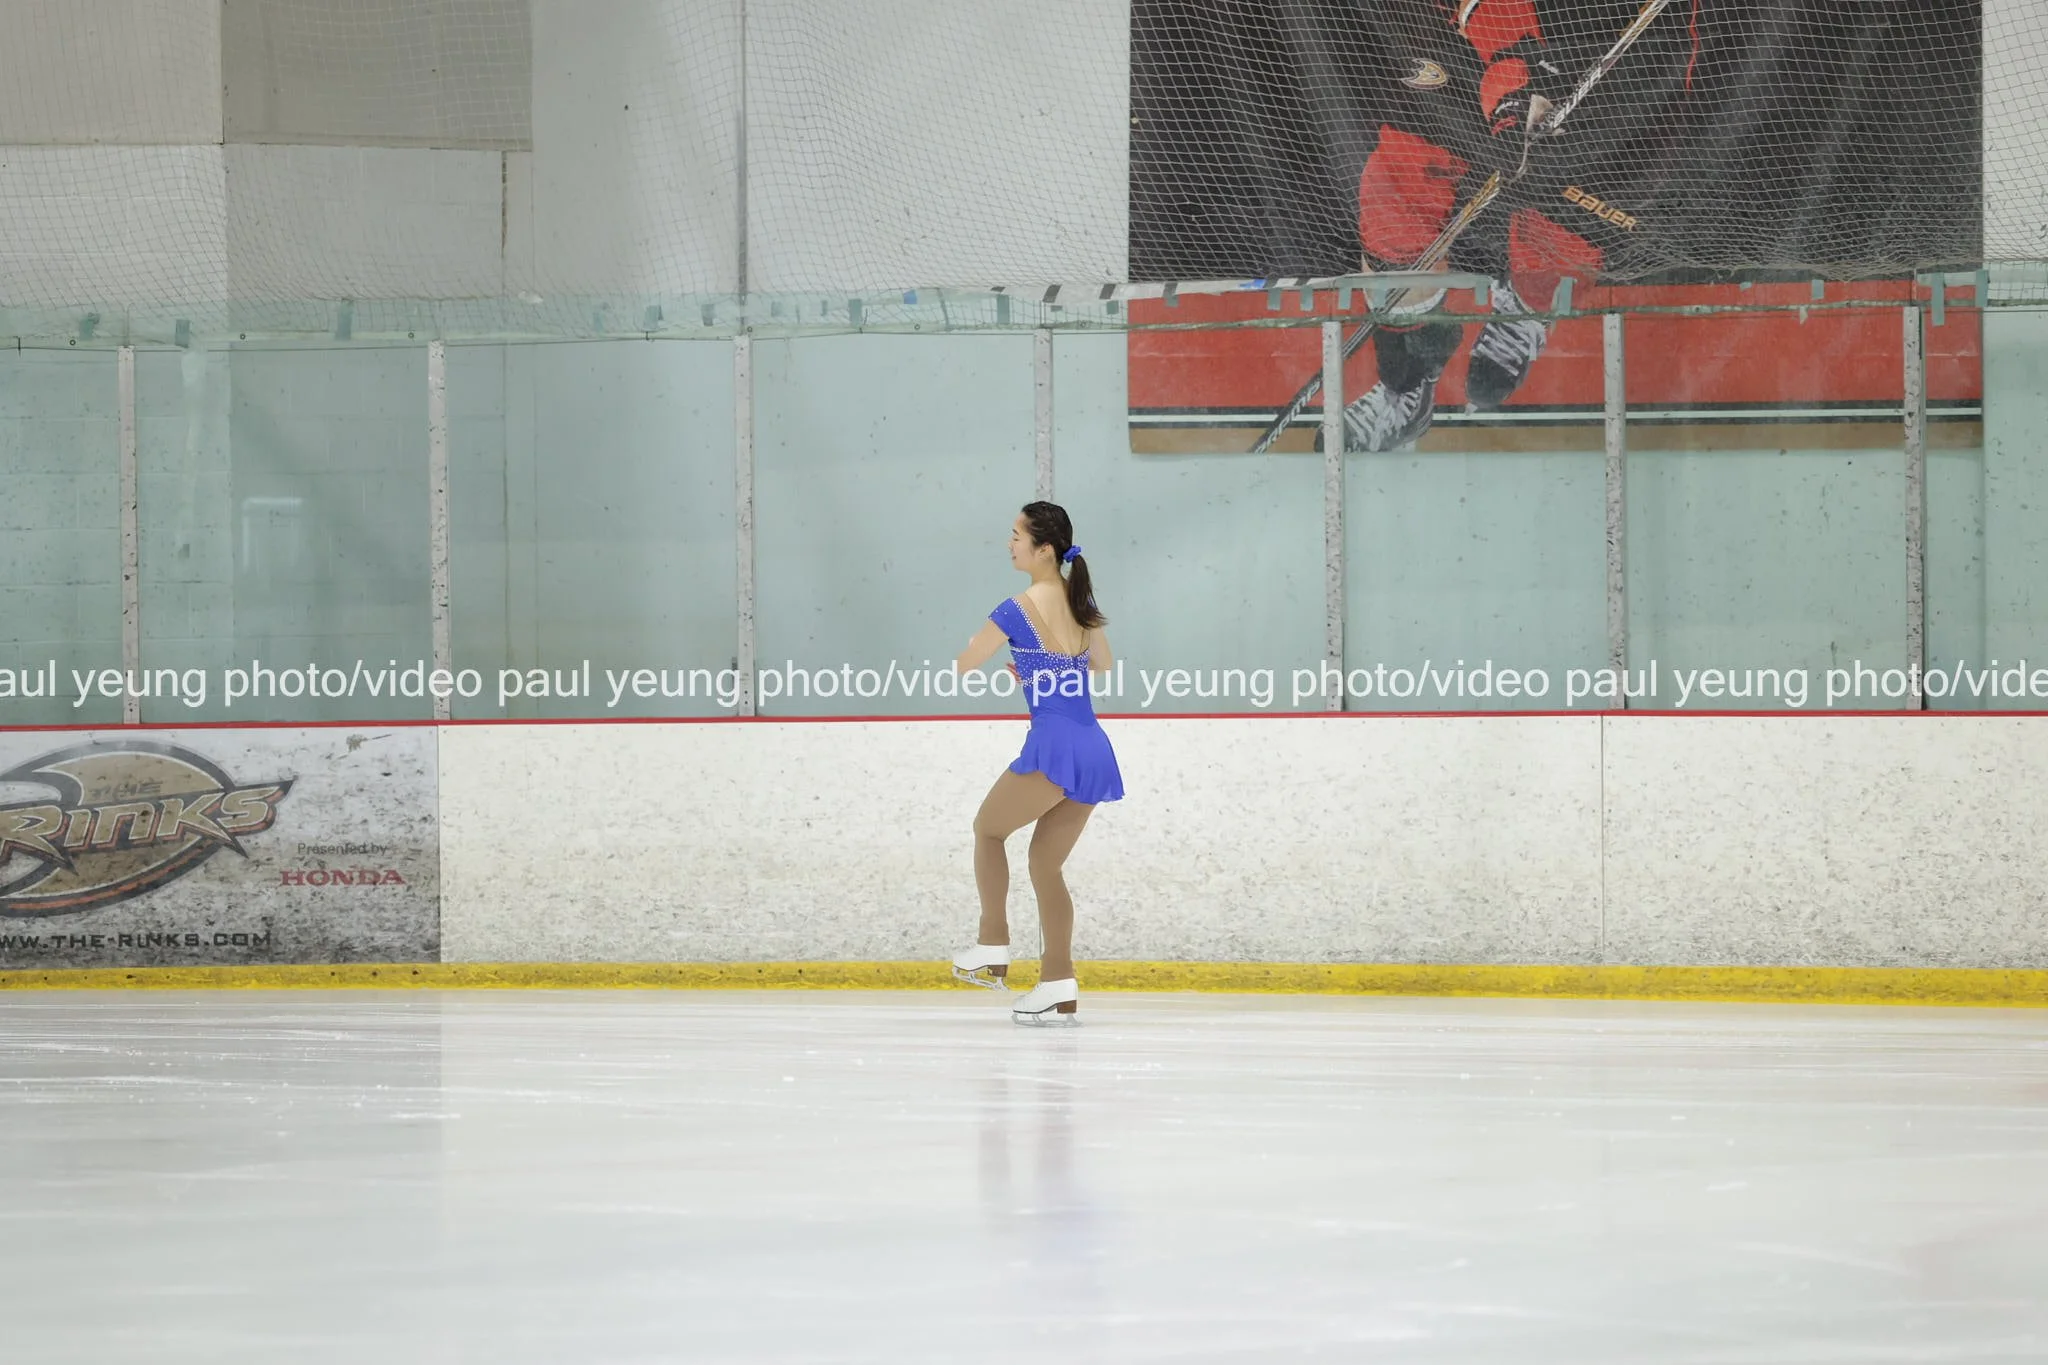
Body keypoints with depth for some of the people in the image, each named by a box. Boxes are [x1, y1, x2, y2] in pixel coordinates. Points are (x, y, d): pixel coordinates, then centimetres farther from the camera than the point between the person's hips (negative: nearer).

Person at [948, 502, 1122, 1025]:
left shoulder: (1019, 611, -9)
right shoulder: (1081, 600, 12)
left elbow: (960, 667, 2)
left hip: (1054, 746, -7)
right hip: (1096, 750, 7)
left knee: (988, 827, 15)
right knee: (1046, 863, 14)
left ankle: (993, 948, 8)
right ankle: (1058, 986, 8)